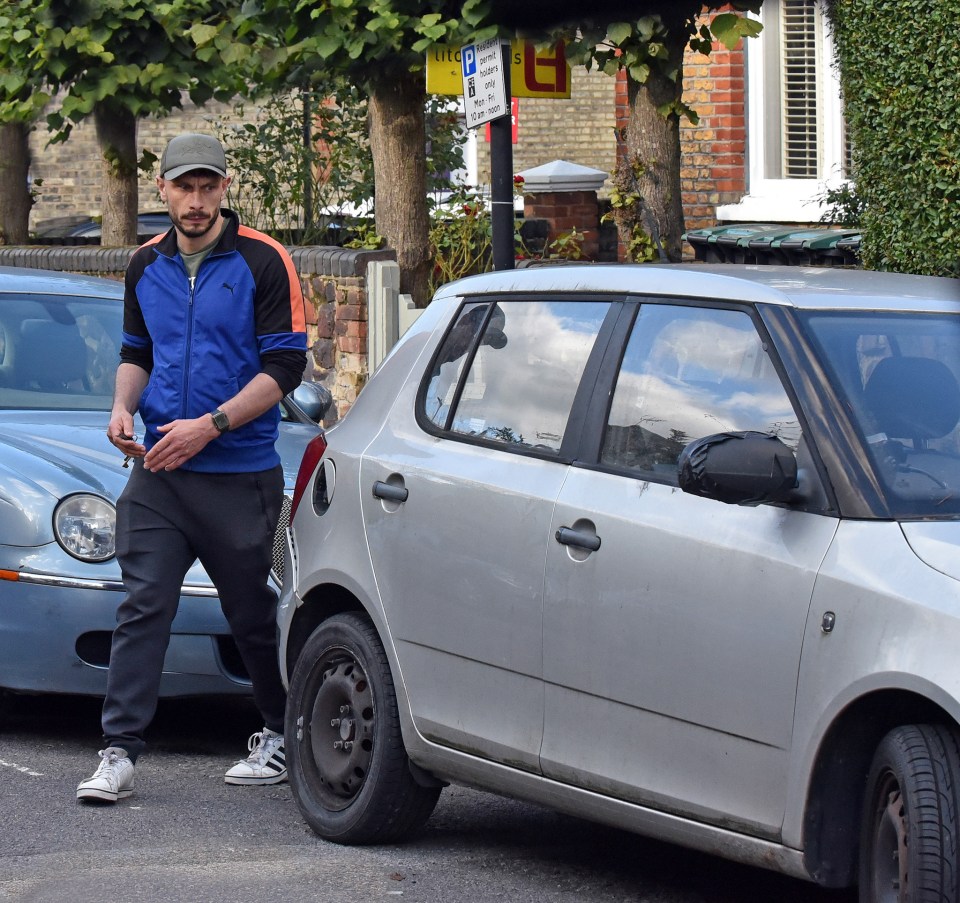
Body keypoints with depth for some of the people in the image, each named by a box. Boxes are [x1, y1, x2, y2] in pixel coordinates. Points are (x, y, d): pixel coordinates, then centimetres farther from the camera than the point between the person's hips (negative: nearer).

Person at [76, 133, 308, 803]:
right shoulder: (147, 266, 11)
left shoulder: (263, 262, -5)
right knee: (143, 607, -6)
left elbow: (284, 367, -8)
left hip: (240, 474, -4)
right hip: (158, 472, 4)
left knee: (253, 615, 7)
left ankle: (283, 735, 25)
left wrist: (210, 426, -17)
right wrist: (123, 407, 3)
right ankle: (120, 753, -8)